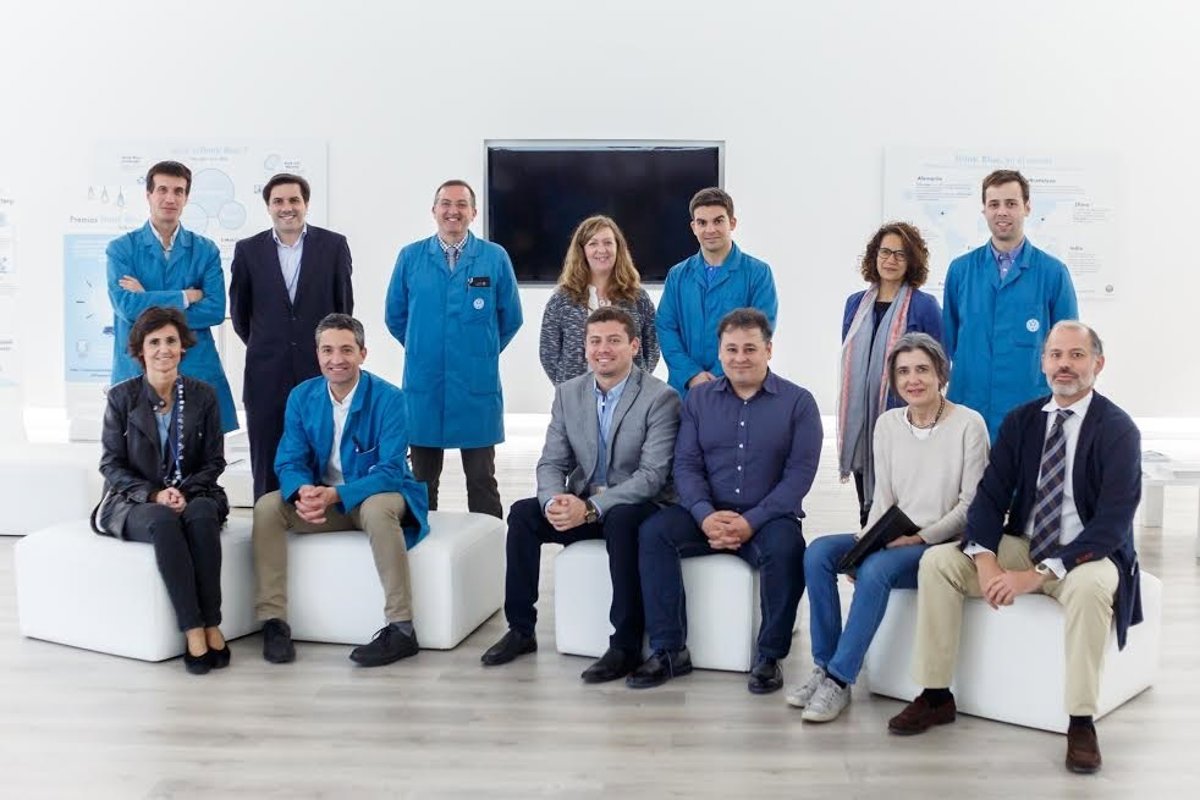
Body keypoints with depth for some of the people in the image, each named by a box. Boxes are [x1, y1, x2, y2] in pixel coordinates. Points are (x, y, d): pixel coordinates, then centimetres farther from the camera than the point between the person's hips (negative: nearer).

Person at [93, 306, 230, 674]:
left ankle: (212, 626, -34)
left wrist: (186, 491, -13)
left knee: (201, 514, -35)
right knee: (164, 521, -36)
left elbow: (214, 461, 6)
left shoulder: (202, 395, 6)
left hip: (192, 495, 1)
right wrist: (154, 495, -15)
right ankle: (194, 630, -36)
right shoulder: (122, 397, 2)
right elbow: (111, 464, 0)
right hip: (134, 501, -1)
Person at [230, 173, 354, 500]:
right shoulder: (248, 250, 4)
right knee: (267, 466, 6)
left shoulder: (334, 245, 2)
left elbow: (344, 305, 8)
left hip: (321, 369, -1)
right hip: (267, 373, 1)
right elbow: (239, 311, 12)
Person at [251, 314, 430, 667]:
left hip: (376, 495, -4)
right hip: (321, 498, 5)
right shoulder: (302, 396, -2)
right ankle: (273, 620, -14)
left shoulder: (388, 399, -16)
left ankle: (401, 629, -32)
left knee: (378, 509, -38)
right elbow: (289, 462, -4)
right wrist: (303, 491, -30)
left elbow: (390, 470, -22)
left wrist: (335, 495, -36)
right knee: (267, 506, -19)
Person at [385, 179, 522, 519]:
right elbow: (395, 316, 13)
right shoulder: (410, 257, 3)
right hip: (423, 385, 1)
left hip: (477, 386, -1)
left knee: (481, 478, 6)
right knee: (423, 479, 11)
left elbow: (510, 318, 8)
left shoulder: (496, 258, -1)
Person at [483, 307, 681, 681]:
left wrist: (591, 508, -29)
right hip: (581, 505, 5)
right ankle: (521, 630, -5)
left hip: (637, 506, -5)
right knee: (522, 513, -17)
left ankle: (626, 645, -27)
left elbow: (652, 475, -20)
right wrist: (554, 501, -21)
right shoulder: (568, 393, 4)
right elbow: (551, 463, 3)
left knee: (620, 520, -37)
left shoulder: (661, 397, -12)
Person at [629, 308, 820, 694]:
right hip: (707, 515, 3)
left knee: (786, 548, -35)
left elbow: (800, 473, -7)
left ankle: (770, 656, -15)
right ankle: (669, 651, -16)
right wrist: (705, 515, -17)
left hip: (768, 518, -2)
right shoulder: (698, 399, 10)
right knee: (653, 530, -23)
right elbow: (686, 464, 3)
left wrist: (752, 521, -19)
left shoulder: (798, 402, 2)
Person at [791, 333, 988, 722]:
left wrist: (920, 537, -18)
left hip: (943, 544, -5)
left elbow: (971, 503, -8)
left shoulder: (969, 424, -7)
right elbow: (883, 496, 9)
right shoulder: (888, 424, 8)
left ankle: (839, 680, -23)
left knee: (875, 570, -33)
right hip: (894, 539, 5)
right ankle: (823, 666, -12)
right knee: (818, 552, -19)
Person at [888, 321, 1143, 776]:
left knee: (1089, 586, -38)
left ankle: (1081, 722, -23)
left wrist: (1038, 574, -26)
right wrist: (986, 562, -20)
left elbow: (1112, 524, -19)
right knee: (937, 560, -14)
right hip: (1021, 544, 5)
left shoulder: (1118, 429, -11)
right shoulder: (1020, 421, 3)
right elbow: (990, 496, -1)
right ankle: (936, 695, -6)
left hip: (1088, 554, -4)